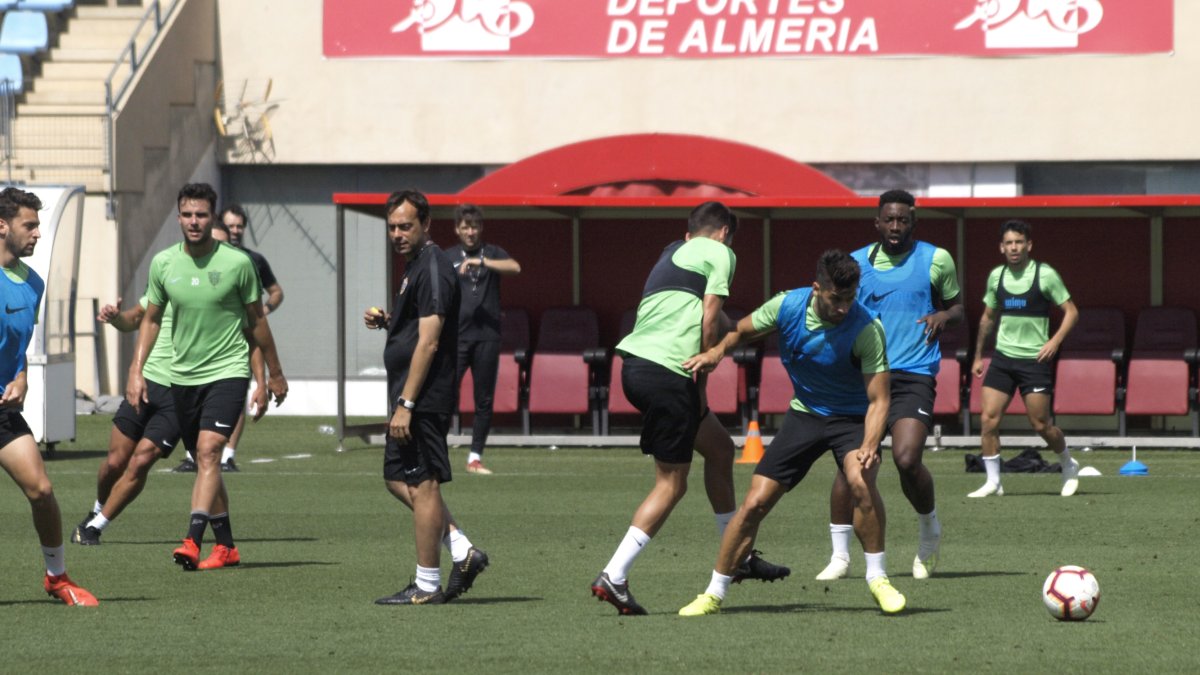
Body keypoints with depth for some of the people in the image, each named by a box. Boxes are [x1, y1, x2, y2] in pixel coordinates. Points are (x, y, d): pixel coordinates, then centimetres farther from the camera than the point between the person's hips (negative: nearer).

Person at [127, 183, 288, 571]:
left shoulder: (237, 263, -7)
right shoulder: (163, 263, 1)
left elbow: (256, 320, 4)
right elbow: (151, 319, 13)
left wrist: (274, 375, 12)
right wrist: (136, 372, 4)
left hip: (228, 369, -4)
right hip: (183, 375, 4)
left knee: (209, 451, -21)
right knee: (205, 462, 11)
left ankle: (193, 541, -30)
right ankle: (226, 546, 23)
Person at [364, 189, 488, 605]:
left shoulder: (432, 269, -16)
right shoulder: (417, 266, 16)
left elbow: (428, 342, -21)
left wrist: (405, 405, -23)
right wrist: (385, 320, 10)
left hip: (424, 397, -11)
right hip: (411, 398, 11)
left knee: (421, 485, -5)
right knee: (398, 480, 15)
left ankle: (426, 586, 1)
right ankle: (463, 551, 15)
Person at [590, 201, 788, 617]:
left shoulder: (672, 255, 26)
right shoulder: (719, 253, 2)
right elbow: (710, 322, -6)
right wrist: (701, 384, -2)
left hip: (636, 364, 9)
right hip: (666, 373, -9)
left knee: (720, 447, 22)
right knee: (672, 484, -2)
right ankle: (613, 578, -7)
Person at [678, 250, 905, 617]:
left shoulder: (867, 329, -26)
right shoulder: (787, 306, -15)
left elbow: (878, 400, -25)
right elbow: (743, 331, 6)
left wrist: (869, 446, -41)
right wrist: (717, 350, -14)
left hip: (853, 417, -3)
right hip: (804, 413, 3)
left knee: (860, 480, -33)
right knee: (755, 503, -4)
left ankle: (878, 579, -15)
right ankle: (714, 594, 11)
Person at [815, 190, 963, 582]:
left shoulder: (935, 260, 4)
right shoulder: (856, 263, 9)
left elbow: (956, 307, 14)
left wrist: (943, 317, -9)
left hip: (914, 376, -2)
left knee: (906, 459, -19)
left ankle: (930, 531, 10)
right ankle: (840, 556, 4)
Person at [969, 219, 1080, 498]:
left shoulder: (1045, 274, -6)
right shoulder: (996, 276, 8)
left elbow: (1071, 312, -3)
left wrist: (1055, 341, -17)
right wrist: (978, 356, 21)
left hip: (1035, 359, -4)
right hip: (1003, 357, 4)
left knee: (1041, 424, -2)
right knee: (988, 419, -7)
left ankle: (1069, 466, 25)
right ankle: (993, 482, 1)